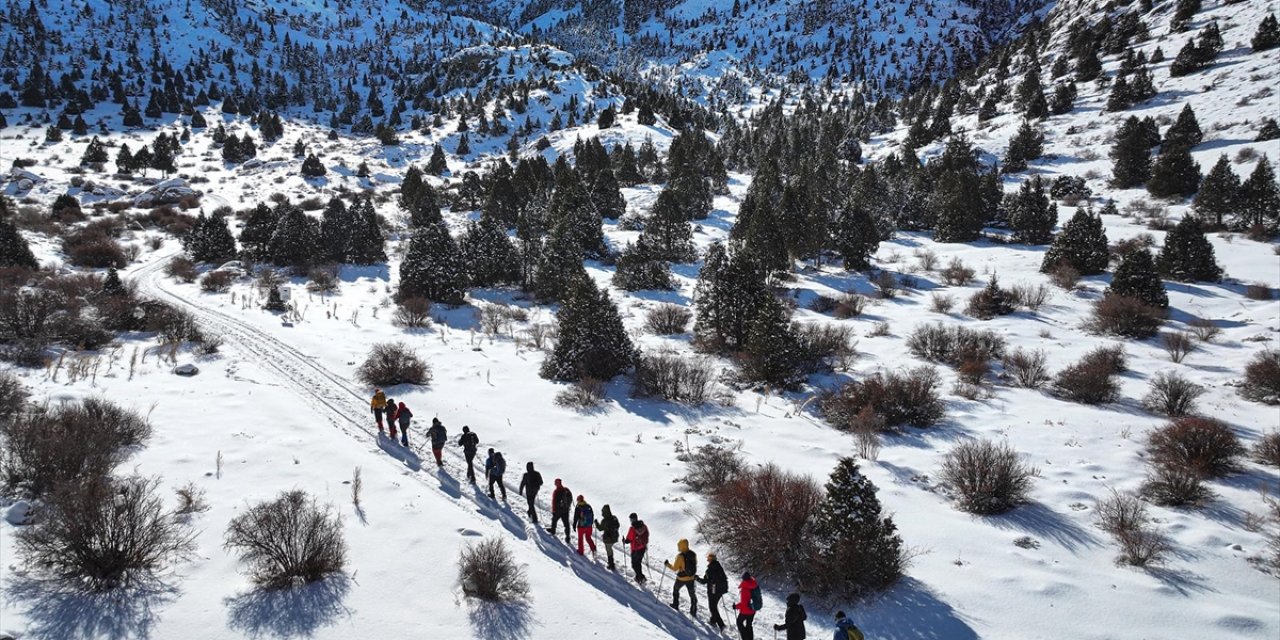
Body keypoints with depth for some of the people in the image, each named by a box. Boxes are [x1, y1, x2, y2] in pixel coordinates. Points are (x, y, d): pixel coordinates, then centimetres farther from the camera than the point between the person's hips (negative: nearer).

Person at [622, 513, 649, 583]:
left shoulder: (632, 529, -24)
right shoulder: (643, 526, -6)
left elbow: (629, 540, -18)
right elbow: (647, 535, 6)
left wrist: (624, 540, 3)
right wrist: (645, 544, 22)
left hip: (635, 550, -6)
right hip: (643, 548, 6)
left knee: (635, 564, 11)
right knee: (639, 562, 24)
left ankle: (641, 578, 7)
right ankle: (638, 577, 35)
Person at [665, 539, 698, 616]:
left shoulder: (680, 556, -25)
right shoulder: (693, 554, -9)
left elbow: (675, 568, -18)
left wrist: (667, 564, -3)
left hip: (681, 579, -4)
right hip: (691, 578, 4)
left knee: (675, 589, 26)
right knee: (692, 594, 19)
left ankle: (675, 605, 37)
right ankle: (693, 611, 24)